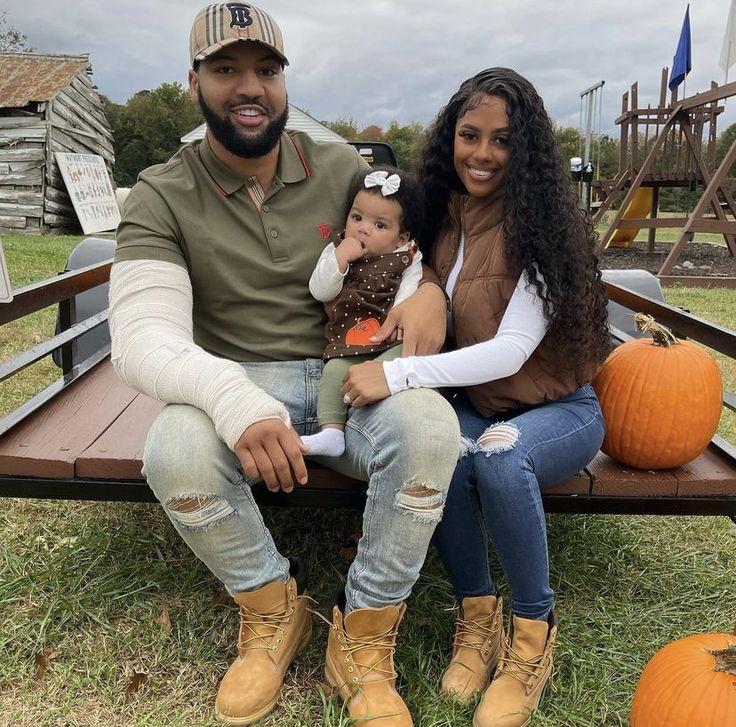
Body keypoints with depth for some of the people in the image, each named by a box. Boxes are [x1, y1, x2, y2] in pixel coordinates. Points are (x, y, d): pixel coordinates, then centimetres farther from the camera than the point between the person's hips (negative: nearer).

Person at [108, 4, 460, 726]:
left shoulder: (342, 169, 4)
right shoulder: (161, 198, -4)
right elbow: (142, 336, -17)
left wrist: (429, 290, -13)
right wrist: (235, 401, -37)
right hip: (239, 386, -1)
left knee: (429, 425, -31)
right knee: (176, 449, -34)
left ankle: (363, 638, -8)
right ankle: (272, 608, -2)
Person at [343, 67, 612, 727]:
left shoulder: (542, 226, -15)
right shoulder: (442, 217, 2)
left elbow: (511, 350, -24)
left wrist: (398, 374, -33)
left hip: (559, 410, -3)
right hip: (470, 405, 4)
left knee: (498, 455, -36)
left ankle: (534, 630, -11)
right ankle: (477, 613, -7)